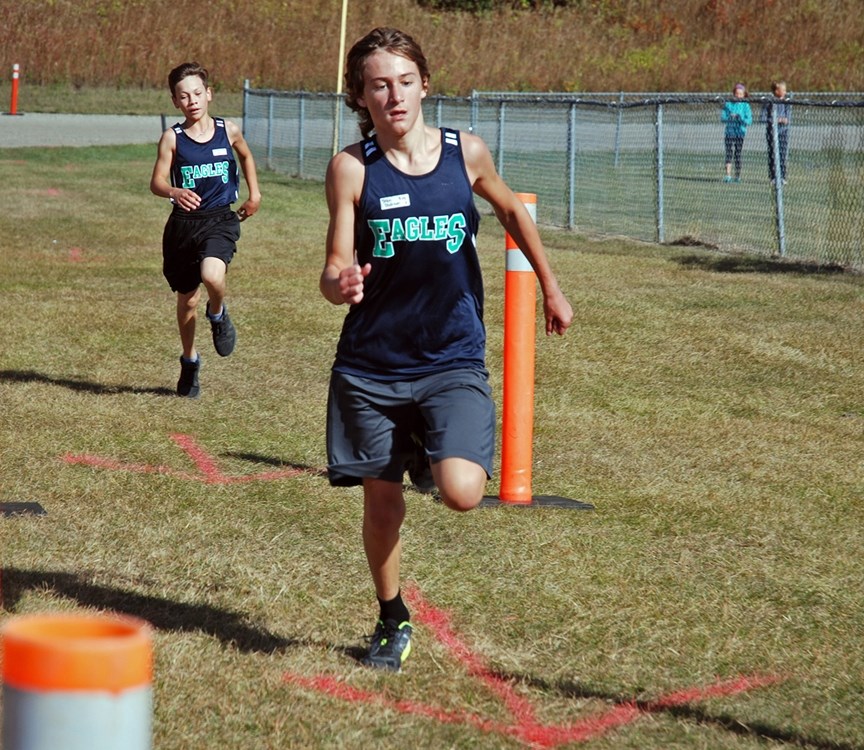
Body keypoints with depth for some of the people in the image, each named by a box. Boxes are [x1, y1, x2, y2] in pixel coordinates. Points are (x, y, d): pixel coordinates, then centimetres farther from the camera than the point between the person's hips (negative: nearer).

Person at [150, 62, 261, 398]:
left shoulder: (228, 130, 0)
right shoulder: (172, 138, -4)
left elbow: (246, 156, 22)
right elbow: (156, 182, -10)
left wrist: (254, 194, 19)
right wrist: (175, 192, -31)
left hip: (220, 219, -1)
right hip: (183, 223, 1)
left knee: (212, 275, -30)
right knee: (187, 299, 10)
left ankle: (218, 315, 6)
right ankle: (189, 362, 33)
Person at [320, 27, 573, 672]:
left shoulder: (466, 153, -3)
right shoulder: (352, 168, -6)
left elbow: (512, 211, 18)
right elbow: (335, 273, -7)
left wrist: (551, 288, 25)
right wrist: (341, 284, -31)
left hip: (453, 360, 0)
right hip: (371, 364, 0)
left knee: (461, 492, -19)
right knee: (381, 500, 7)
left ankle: (444, 458, 18)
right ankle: (393, 622, 31)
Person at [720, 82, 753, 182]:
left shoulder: (745, 105, 0)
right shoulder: (728, 104, 4)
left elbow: (749, 120, -4)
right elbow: (722, 117, 0)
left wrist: (741, 119, -21)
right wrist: (730, 117, -18)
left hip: (740, 133, -1)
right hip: (729, 132, 1)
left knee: (738, 154, 3)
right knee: (729, 153, -7)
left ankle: (738, 175, 12)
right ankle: (728, 175, -11)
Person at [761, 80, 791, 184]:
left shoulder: (787, 103, 8)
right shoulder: (769, 103, -2)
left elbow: (789, 118, 4)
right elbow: (764, 118, -6)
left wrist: (785, 120, -18)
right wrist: (776, 120, -15)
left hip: (784, 132, 2)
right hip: (772, 132, -2)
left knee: (783, 154, 0)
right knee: (772, 155, -2)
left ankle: (782, 177, 4)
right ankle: (773, 178, 3)